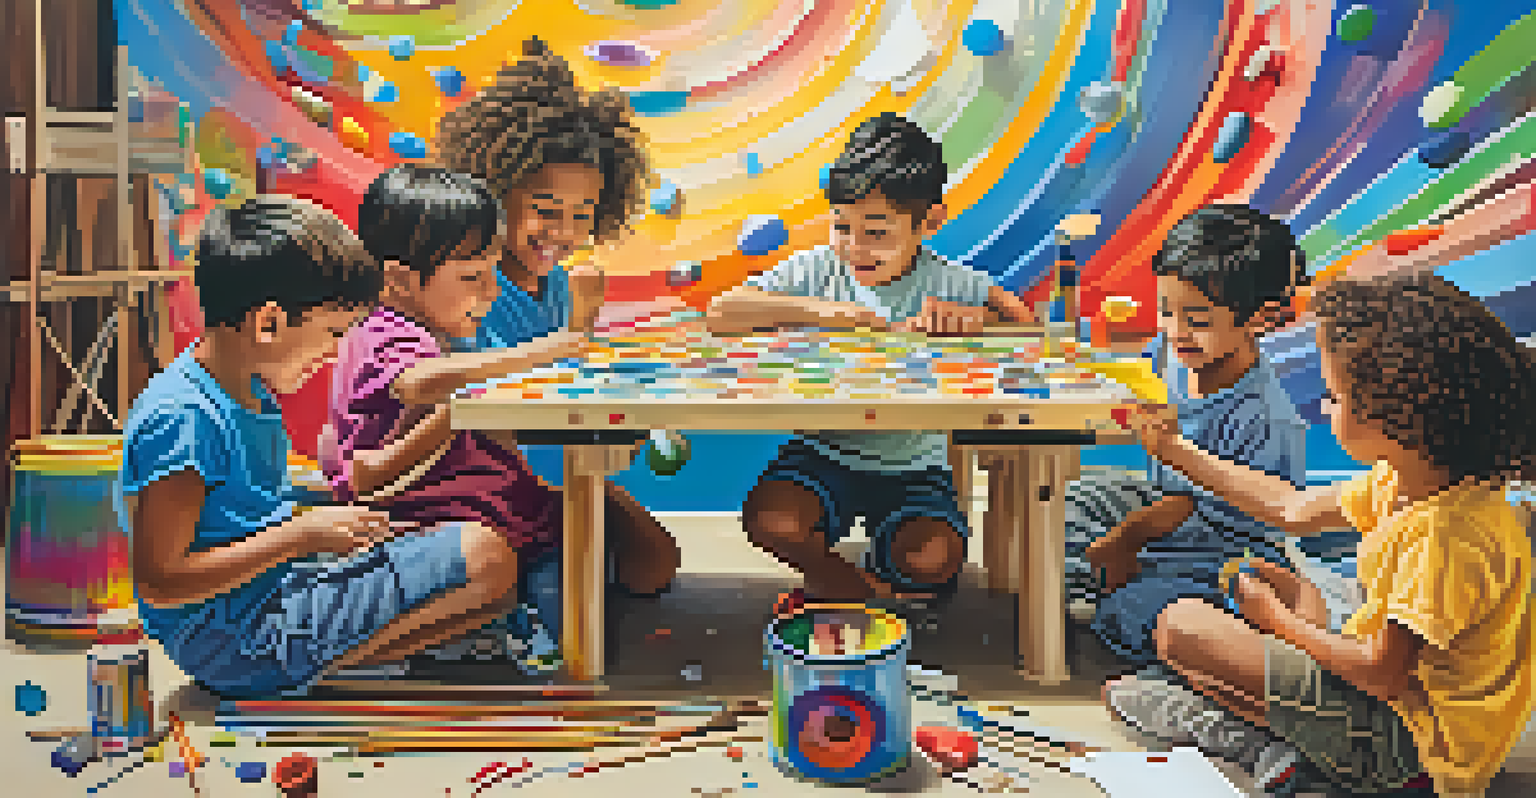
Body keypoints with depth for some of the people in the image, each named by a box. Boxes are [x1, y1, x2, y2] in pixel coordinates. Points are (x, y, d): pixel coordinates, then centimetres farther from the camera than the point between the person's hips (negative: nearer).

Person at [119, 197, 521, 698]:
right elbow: (160, 584, -23)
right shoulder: (181, 418, -20)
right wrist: (302, 535, -22)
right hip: (244, 647, -10)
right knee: (486, 558, -17)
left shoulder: (250, 394, 11)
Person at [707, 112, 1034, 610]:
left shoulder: (948, 284, -7)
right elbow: (720, 314, -15)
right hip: (825, 452, 1)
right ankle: (849, 584, 5)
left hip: (913, 465, -1)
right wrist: (815, 310, -26)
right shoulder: (818, 272, -5)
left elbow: (1024, 321, -18)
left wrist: (969, 317, -37)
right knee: (770, 522, -27)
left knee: (934, 560, -25)